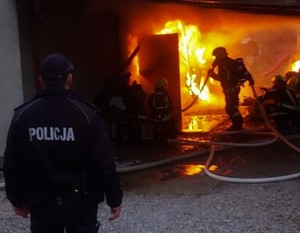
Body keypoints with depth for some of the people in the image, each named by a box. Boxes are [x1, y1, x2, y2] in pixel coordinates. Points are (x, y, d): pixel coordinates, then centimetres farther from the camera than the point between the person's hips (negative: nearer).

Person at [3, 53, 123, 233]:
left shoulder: (22, 116, -5)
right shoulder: (86, 113, -13)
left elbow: (12, 164, 2)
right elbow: (104, 163, -13)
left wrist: (17, 199, 15)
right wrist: (114, 198, -1)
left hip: (42, 203, 2)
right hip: (81, 201, -2)